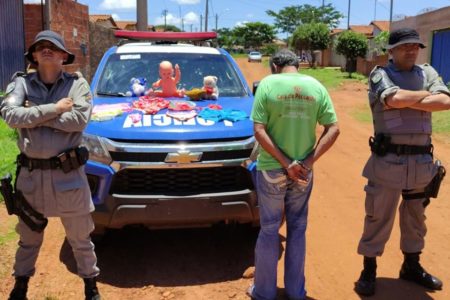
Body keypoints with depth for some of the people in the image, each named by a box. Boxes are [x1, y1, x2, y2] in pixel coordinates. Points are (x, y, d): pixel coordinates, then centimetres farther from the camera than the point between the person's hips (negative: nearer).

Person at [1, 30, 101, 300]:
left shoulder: (77, 84, -2)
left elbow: (79, 120, -18)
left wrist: (33, 115, -13)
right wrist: (54, 109, -17)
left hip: (68, 173, -2)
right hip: (30, 172, 2)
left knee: (80, 237, 11)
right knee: (28, 236, 19)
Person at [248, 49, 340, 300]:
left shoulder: (268, 84, -7)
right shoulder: (316, 86, 2)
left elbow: (259, 131, -15)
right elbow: (334, 129, -4)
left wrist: (286, 163, -15)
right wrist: (308, 162, -10)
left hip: (271, 169, -2)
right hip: (304, 172, 3)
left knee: (269, 229, 11)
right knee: (297, 229, 16)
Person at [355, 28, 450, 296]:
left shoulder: (428, 73, 10)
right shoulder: (380, 75, -2)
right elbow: (396, 98, -23)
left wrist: (407, 101, -14)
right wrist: (427, 95, -8)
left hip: (422, 161, 5)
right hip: (388, 161, -5)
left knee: (416, 218, 19)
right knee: (379, 218, 5)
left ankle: (412, 266, 37)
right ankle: (369, 271, 21)